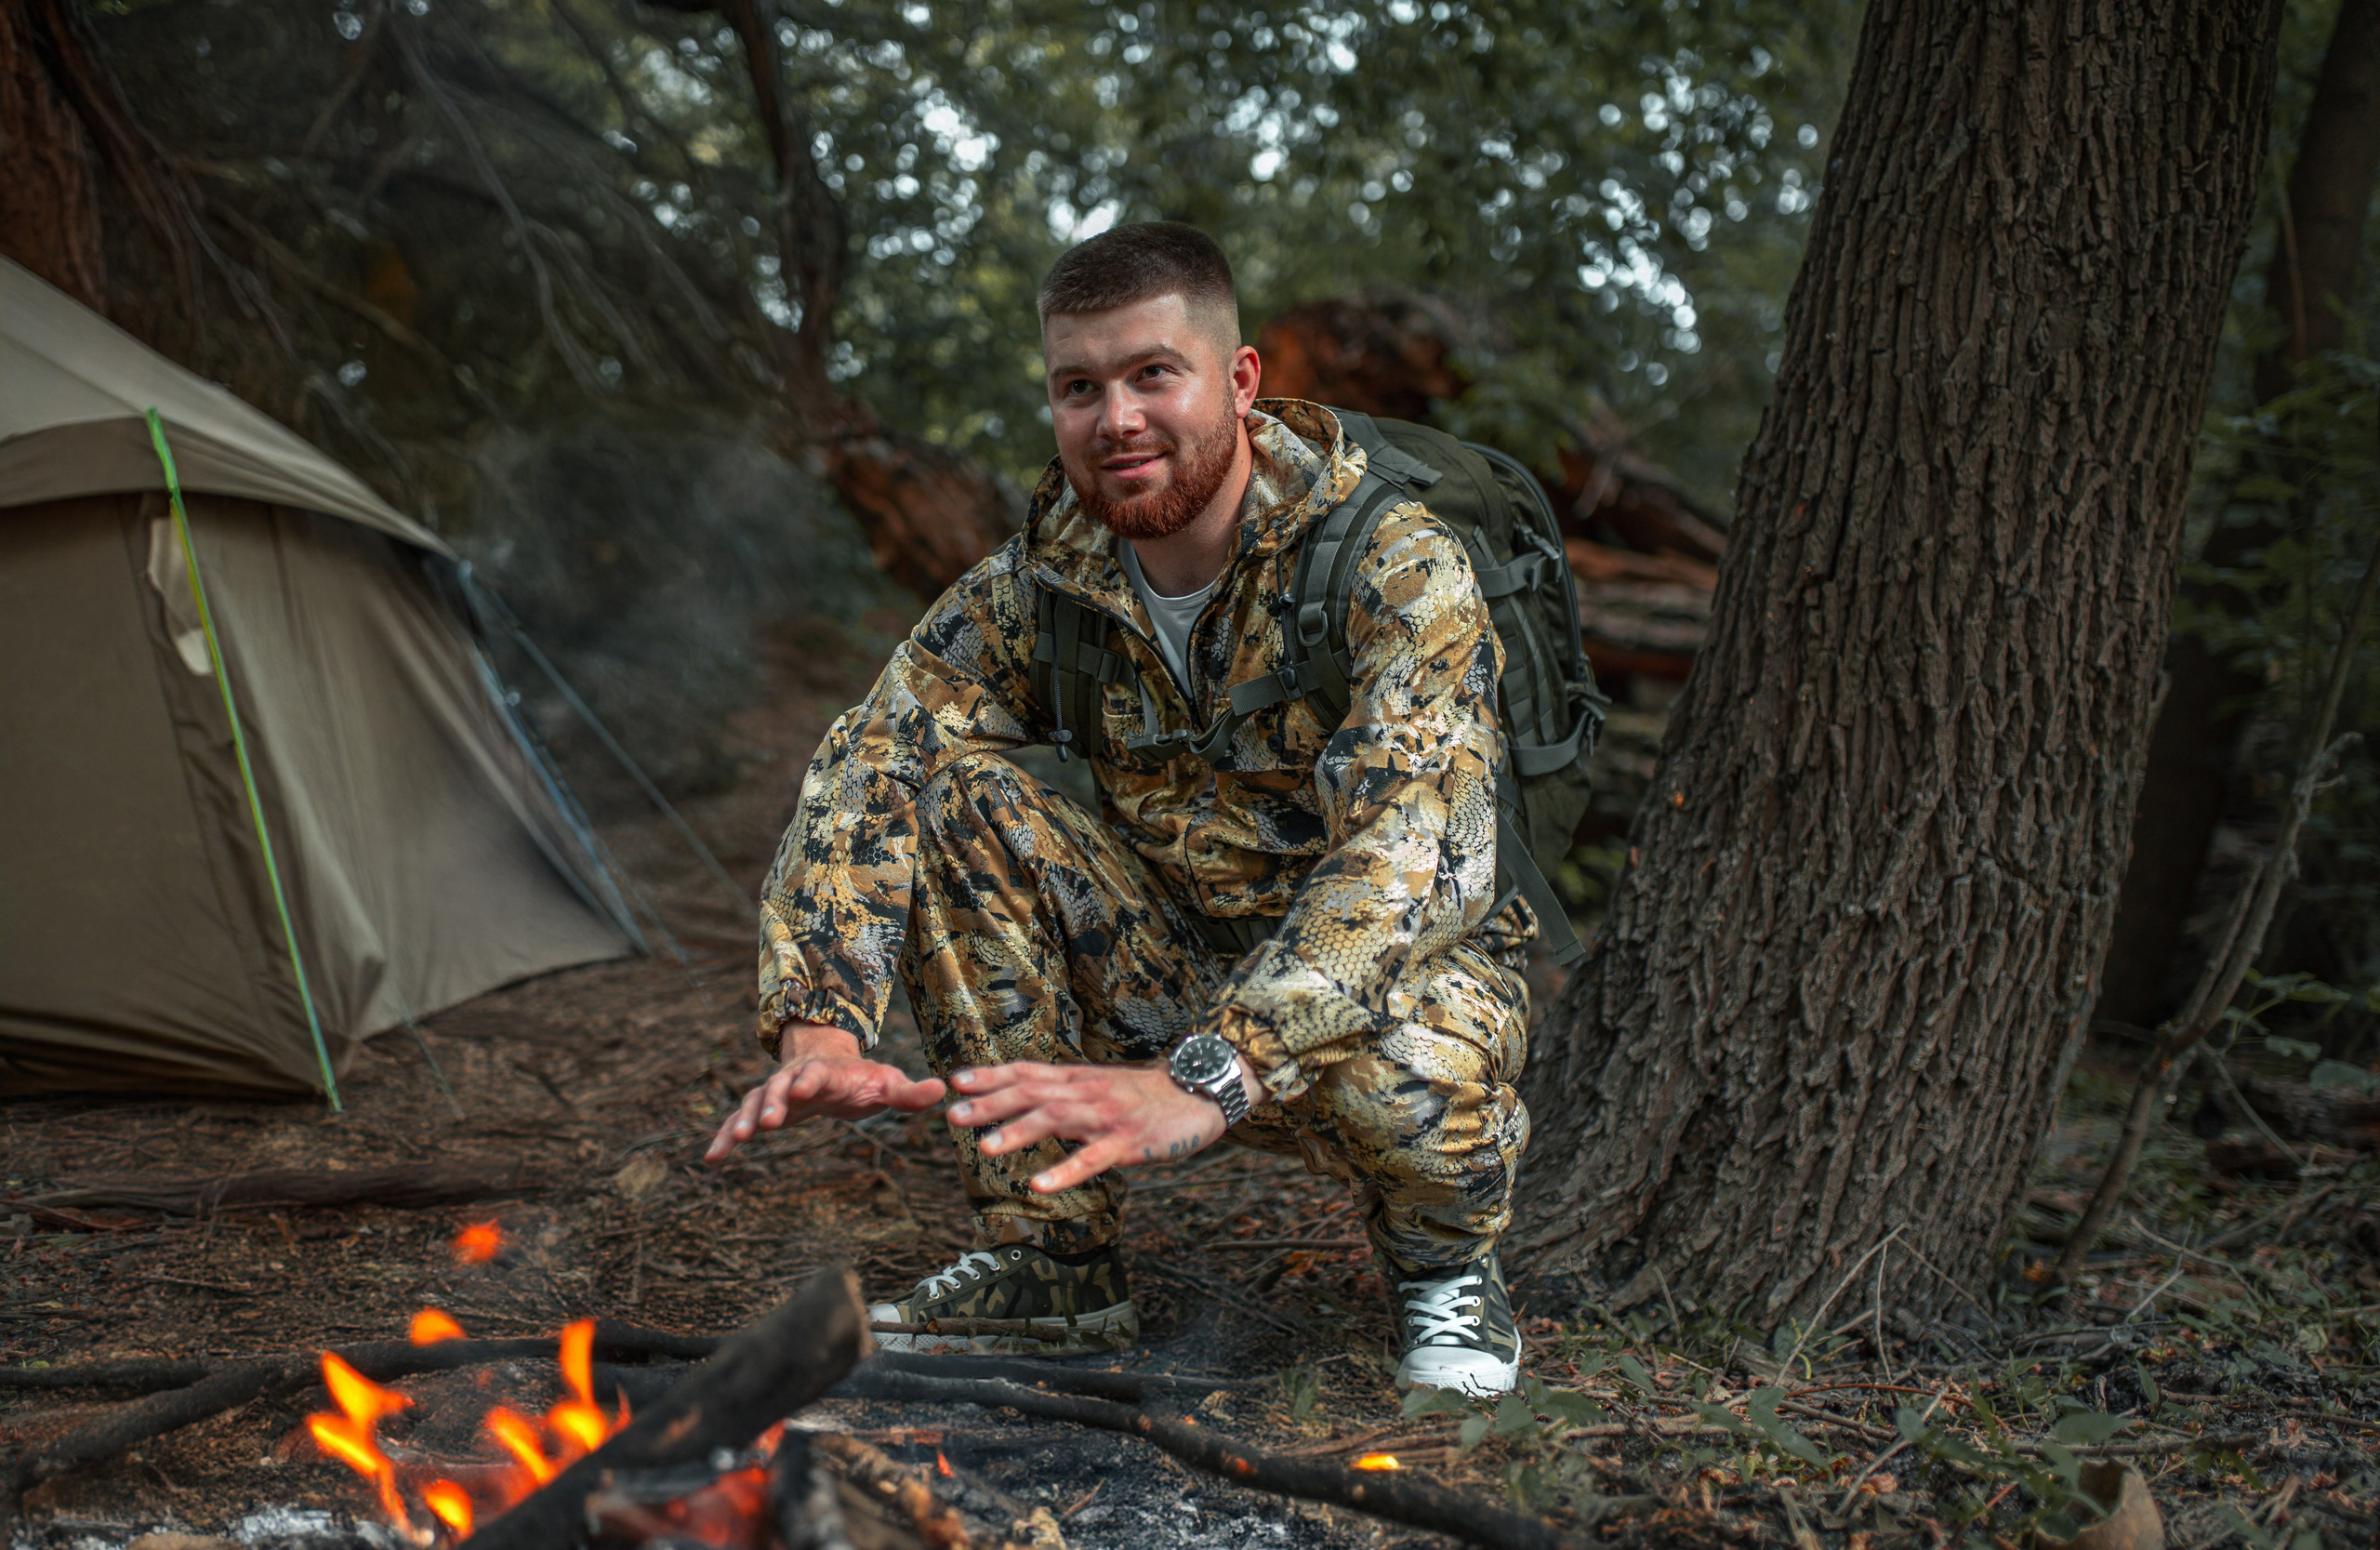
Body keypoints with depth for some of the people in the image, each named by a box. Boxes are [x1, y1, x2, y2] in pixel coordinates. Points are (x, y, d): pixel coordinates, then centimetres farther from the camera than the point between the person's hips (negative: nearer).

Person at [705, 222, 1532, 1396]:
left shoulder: (1398, 572, -23)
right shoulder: (1040, 582, -8)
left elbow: (1411, 857, -37)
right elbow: (859, 776, -15)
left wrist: (1202, 1081, -50)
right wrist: (818, 1029, -33)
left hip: (1381, 977, -4)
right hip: (1167, 975, 5)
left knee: (1403, 1082, -41)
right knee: (948, 791, -17)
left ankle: (1445, 1264, 0)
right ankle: (1051, 1261, -7)